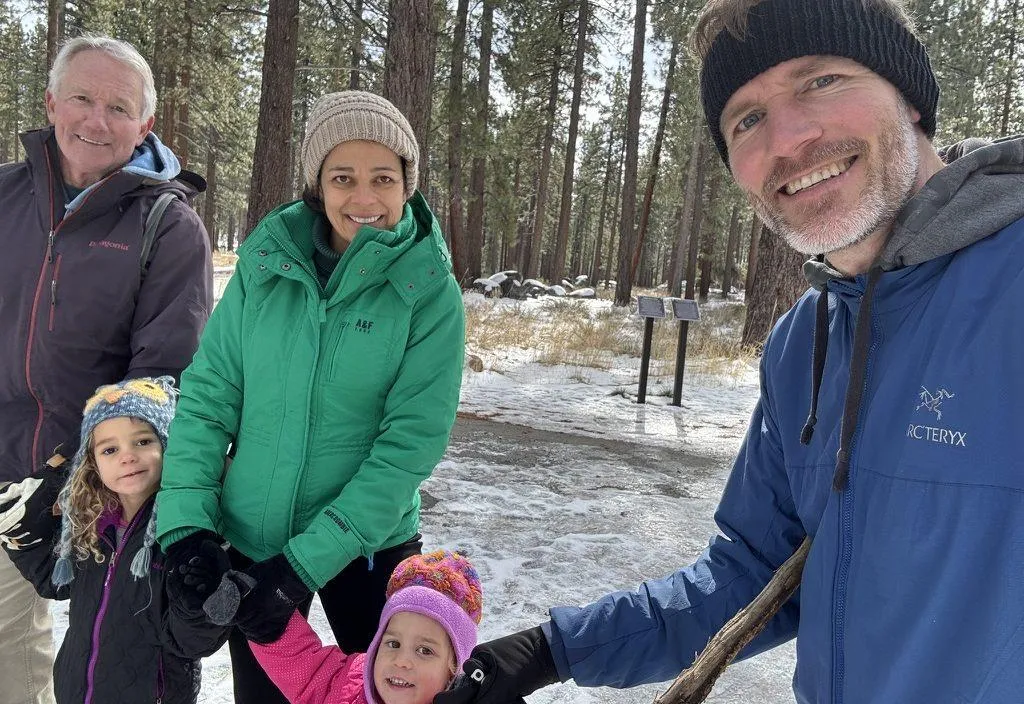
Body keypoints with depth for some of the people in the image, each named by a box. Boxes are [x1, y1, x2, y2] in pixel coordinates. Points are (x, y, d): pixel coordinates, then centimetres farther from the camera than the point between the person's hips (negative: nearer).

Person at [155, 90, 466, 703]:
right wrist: (186, 518, -13)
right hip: (249, 537, 2)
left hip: (370, 540, -2)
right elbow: (207, 395, -3)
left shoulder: (431, 291, -13)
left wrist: (310, 558, -20)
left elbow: (412, 440, -17)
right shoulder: (266, 265, -6)